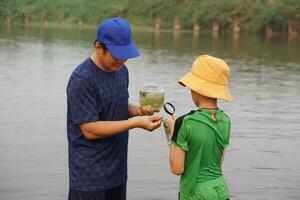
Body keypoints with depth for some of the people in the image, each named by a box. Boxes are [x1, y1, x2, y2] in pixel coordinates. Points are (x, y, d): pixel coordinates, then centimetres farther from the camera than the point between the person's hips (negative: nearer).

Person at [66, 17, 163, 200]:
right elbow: (90, 130, -20)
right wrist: (136, 122, -23)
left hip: (117, 170, 7)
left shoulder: (121, 69, 6)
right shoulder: (81, 80, -18)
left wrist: (138, 110, -4)